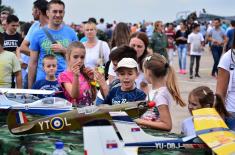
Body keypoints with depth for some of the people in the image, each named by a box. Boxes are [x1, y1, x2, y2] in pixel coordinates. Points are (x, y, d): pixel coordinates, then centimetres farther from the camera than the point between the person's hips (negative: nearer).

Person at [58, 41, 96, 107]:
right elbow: (74, 96, -13)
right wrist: (76, 76, -23)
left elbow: (93, 98, 12)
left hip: (89, 108, 5)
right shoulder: (64, 75, 0)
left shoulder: (85, 74, 13)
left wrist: (92, 79, 3)